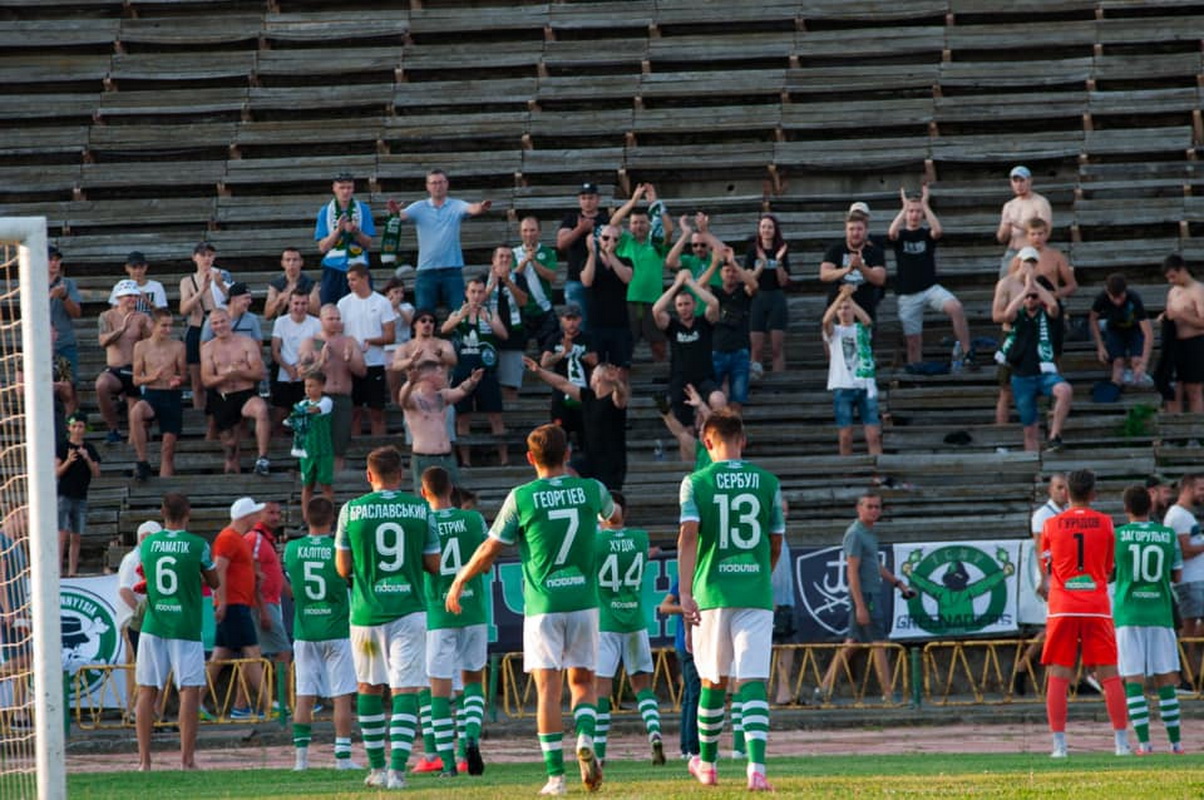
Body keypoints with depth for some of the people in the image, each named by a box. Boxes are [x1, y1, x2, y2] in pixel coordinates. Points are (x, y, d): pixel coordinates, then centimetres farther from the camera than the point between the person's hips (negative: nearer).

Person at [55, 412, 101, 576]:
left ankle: (72, 572, 5)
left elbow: (97, 473, 4)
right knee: (62, 535, -12)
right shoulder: (62, 448, -1)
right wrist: (68, 461, -22)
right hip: (64, 495, -4)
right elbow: (56, 473, -5)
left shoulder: (89, 449, 9)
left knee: (76, 538, 4)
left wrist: (87, 459, -12)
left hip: (81, 498, 4)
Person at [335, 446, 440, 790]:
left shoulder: (351, 511, -3)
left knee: (368, 687, 17)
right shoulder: (421, 510, -1)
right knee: (405, 689, -3)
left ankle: (376, 767, 23)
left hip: (366, 611, 1)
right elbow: (434, 564, 3)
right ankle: (397, 767, -18)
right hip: (408, 609, -1)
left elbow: (343, 568, 1)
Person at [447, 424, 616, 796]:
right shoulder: (590, 490, 1)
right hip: (583, 600, 2)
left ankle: (556, 775, -4)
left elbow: (489, 550, -1)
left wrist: (459, 581, 15)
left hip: (542, 605, -2)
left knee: (548, 688, 0)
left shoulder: (521, 498, -6)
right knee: (582, 680, 13)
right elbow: (612, 513, 26)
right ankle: (586, 739, -15)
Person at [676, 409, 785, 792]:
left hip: (712, 592, 0)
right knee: (753, 682, -6)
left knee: (713, 681, 16)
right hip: (756, 594, 0)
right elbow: (776, 545, 12)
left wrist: (686, 593, -18)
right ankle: (757, 767, -24)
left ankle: (707, 763, 30)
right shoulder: (767, 483, 5)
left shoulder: (696, 483, 0)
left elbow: (689, 535, -12)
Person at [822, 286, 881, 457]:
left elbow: (867, 319, -12)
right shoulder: (834, 332, 8)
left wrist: (849, 298, -16)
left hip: (865, 385, 0)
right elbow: (826, 321, -14)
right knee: (845, 436, -2)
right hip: (842, 387, 0)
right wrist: (841, 296, -19)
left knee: (873, 435, -6)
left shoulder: (862, 329, 11)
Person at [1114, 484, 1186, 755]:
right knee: (1165, 679, 8)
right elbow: (1176, 574, 11)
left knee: (1134, 680, -2)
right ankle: (1175, 741, 8)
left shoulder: (1117, 536, -3)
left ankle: (1144, 742, -9)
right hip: (1160, 613, 2)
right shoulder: (1169, 536, 3)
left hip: (1128, 613, -2)